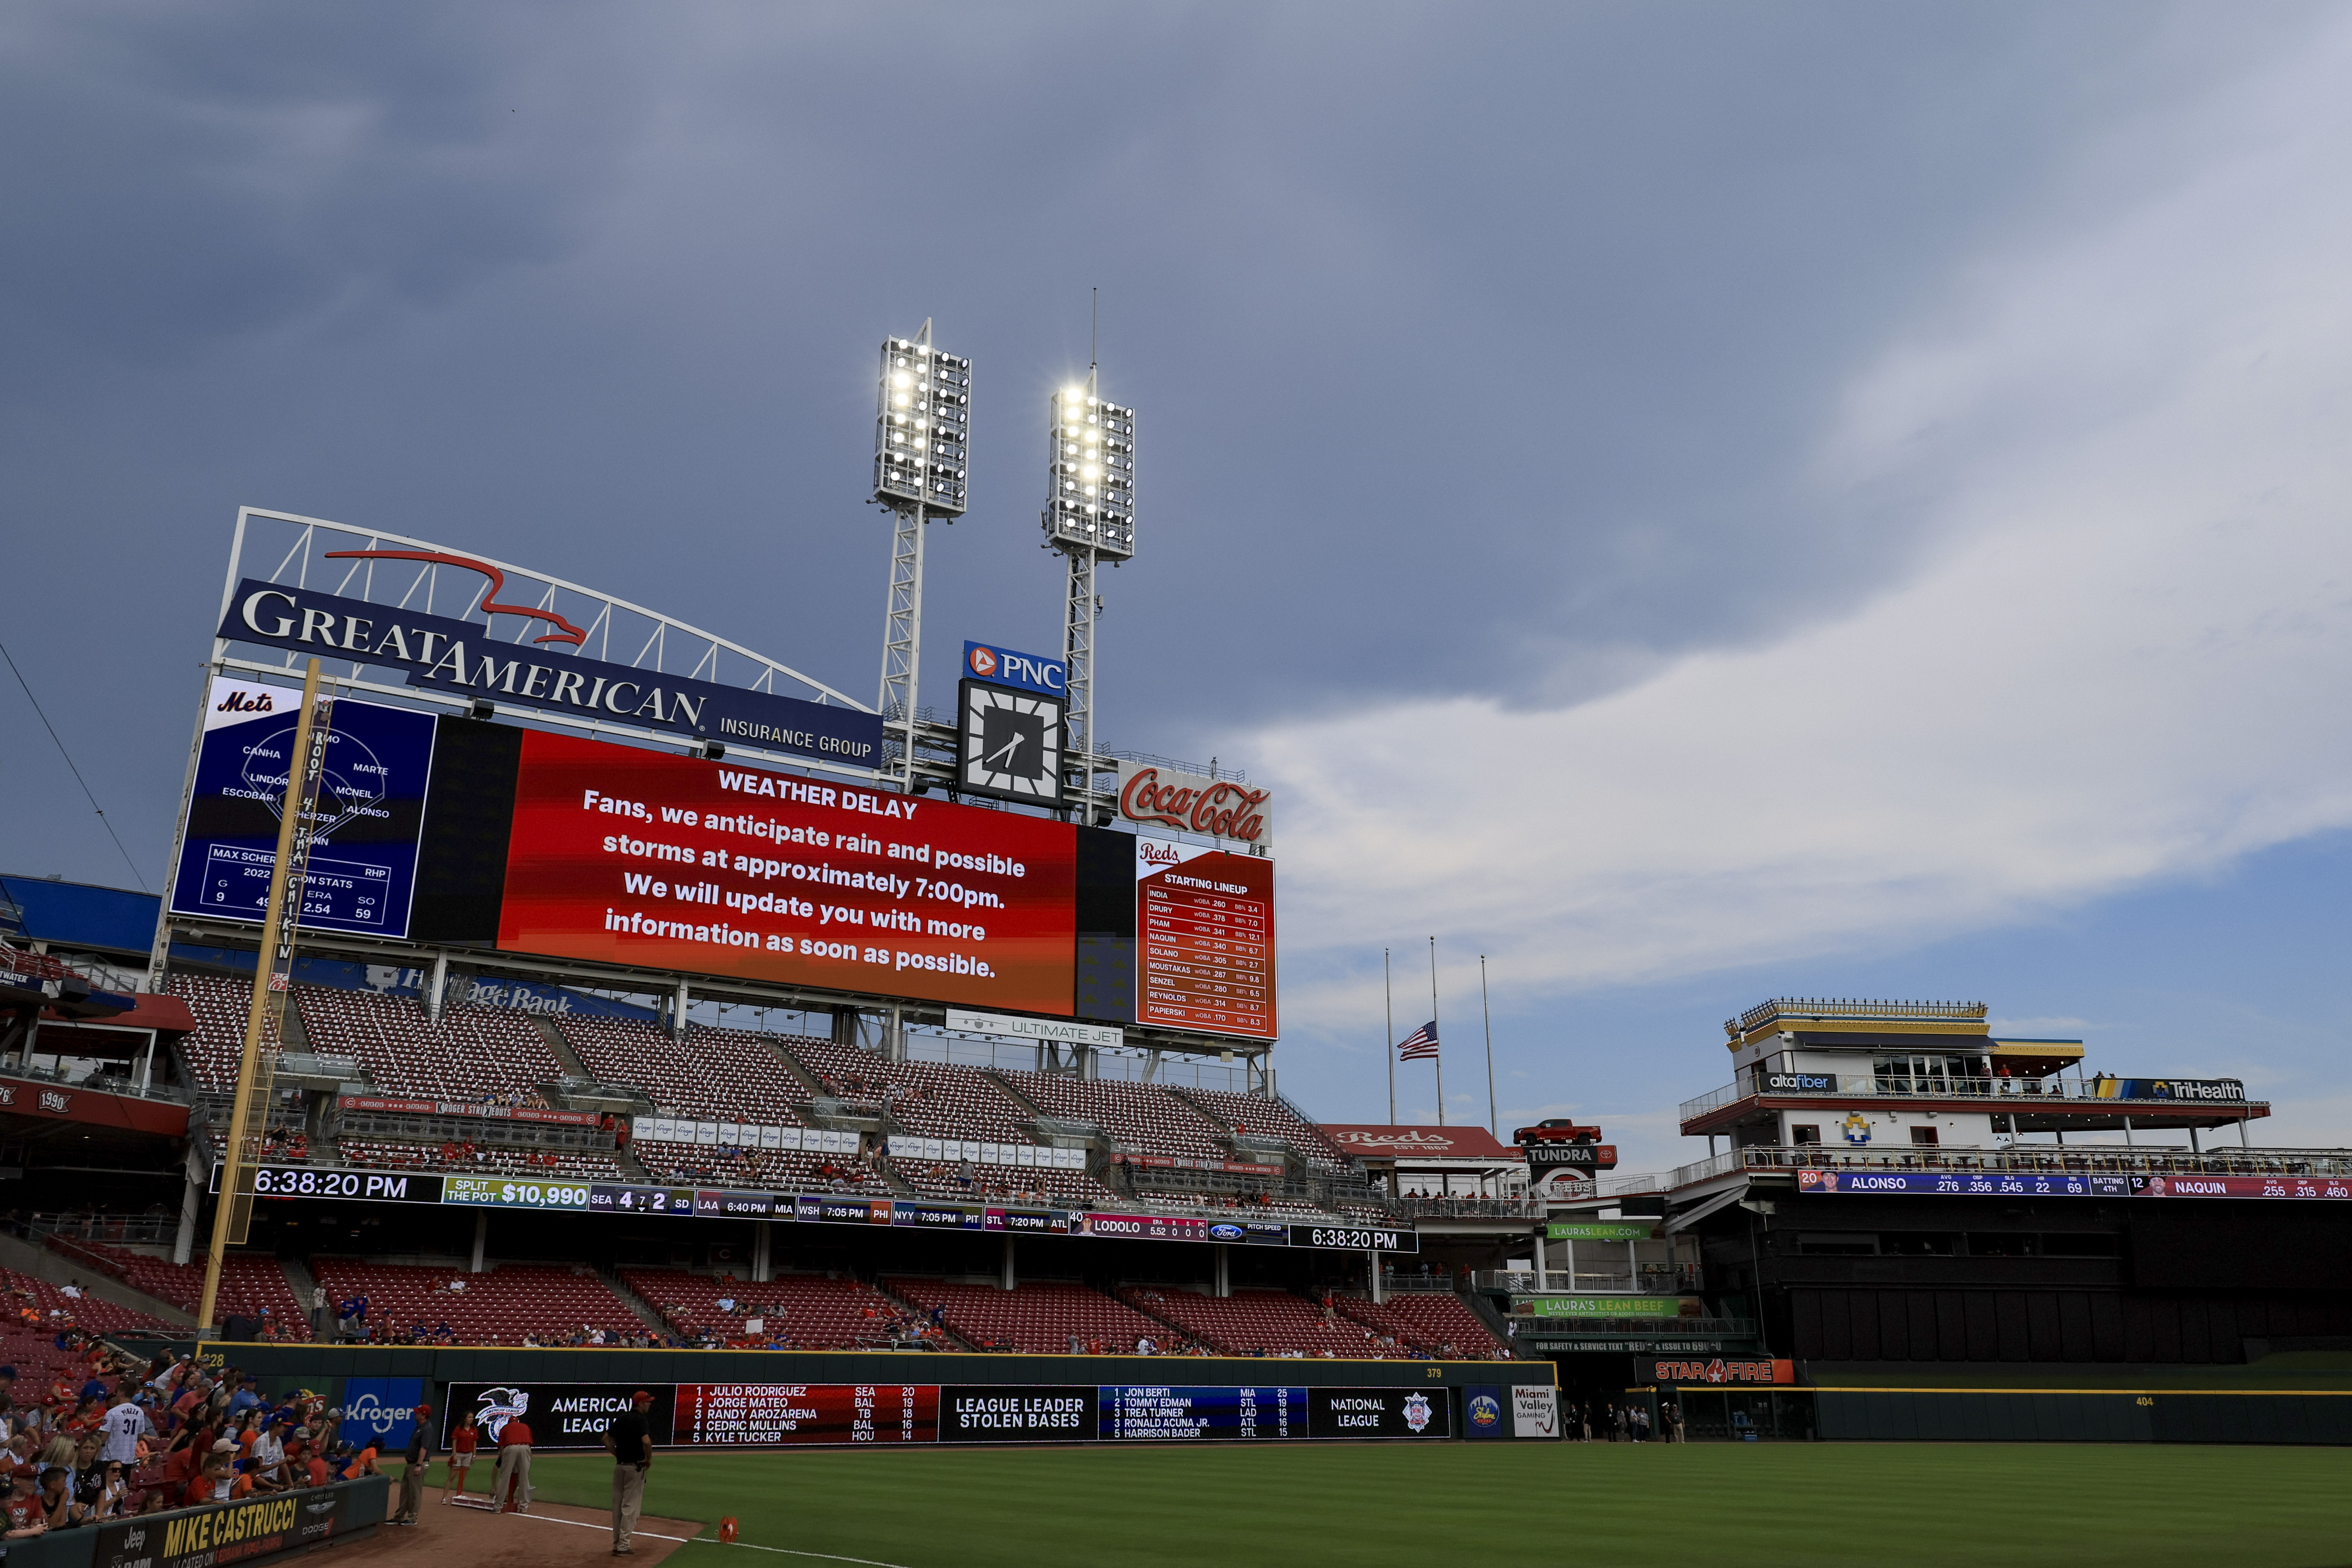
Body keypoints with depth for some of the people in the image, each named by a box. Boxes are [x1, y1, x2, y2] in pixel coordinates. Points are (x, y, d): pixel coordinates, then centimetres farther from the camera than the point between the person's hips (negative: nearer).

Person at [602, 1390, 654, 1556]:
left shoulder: (620, 1419, 9)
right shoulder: (641, 1421, -14)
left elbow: (606, 1439, 13)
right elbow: (646, 1442, -28)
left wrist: (618, 1455, 13)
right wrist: (649, 1459, -12)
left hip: (619, 1466, 7)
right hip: (635, 1466, -7)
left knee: (618, 1505, 13)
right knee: (630, 1506, -3)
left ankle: (617, 1544, 19)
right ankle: (624, 1546, -2)